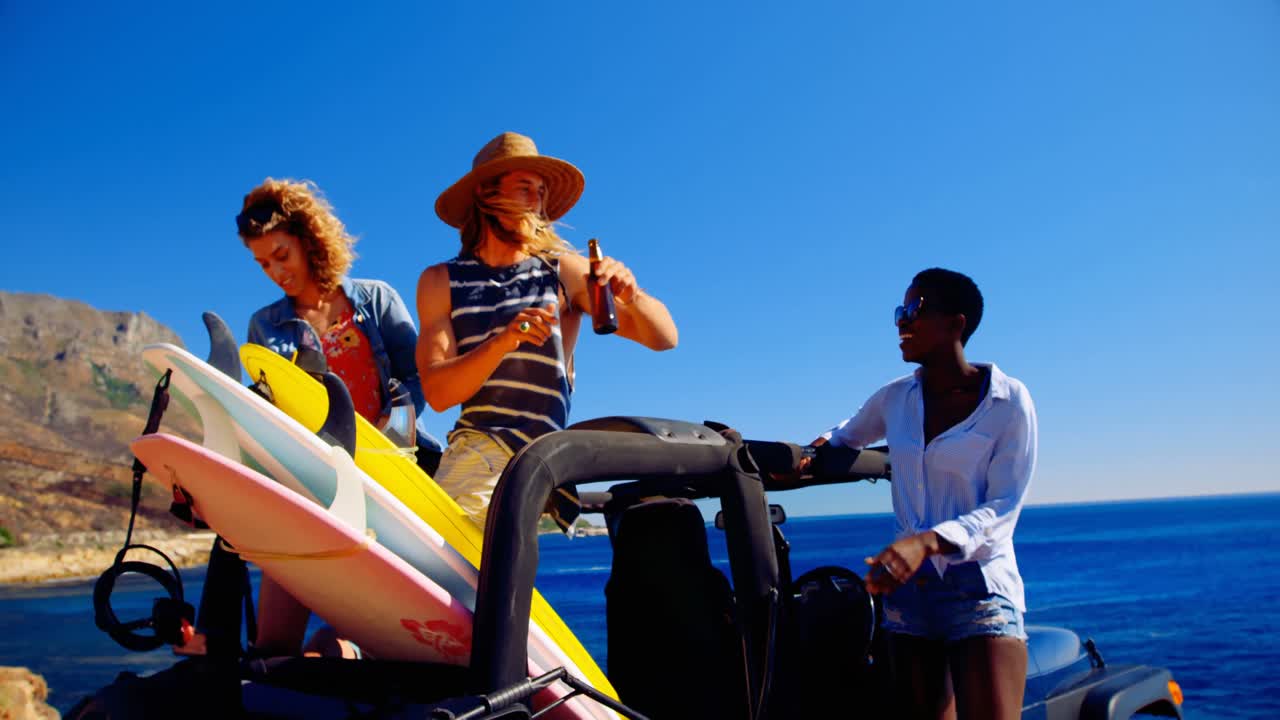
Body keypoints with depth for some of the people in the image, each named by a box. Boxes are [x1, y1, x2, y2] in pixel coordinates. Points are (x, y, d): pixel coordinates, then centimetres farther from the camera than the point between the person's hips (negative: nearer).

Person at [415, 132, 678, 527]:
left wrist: (631, 296, -18)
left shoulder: (564, 270, 8)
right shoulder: (441, 282, 9)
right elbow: (437, 393, -4)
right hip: (474, 445, 1)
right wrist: (504, 341, -20)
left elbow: (664, 338, 4)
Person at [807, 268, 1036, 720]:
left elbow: (1003, 506, -11)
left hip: (980, 588, -4)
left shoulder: (1009, 401, -5)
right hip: (908, 586, 5)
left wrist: (927, 542, -27)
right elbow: (845, 439, 28)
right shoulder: (894, 398, 8)